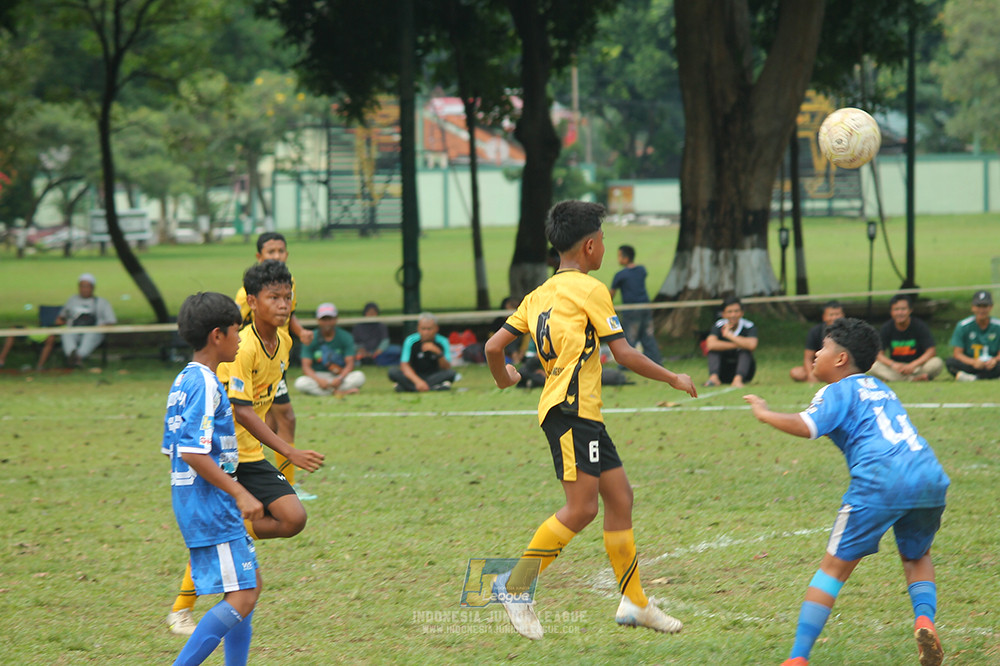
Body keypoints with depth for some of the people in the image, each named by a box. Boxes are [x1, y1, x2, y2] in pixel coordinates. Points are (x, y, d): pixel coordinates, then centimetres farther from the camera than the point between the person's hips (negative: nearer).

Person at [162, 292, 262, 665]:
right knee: (240, 598, -11)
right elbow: (193, 453, -24)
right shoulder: (205, 385, -17)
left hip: (191, 498, 10)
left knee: (250, 585, 15)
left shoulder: (183, 381, 13)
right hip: (210, 504, -10)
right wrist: (241, 494, -21)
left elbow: (172, 449, 18)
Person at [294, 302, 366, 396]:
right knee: (300, 383, -33)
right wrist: (319, 380, -30)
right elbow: (306, 367, -10)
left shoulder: (345, 337, 0)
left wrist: (340, 379, -29)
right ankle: (338, 392, -33)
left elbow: (350, 364, -9)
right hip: (318, 377, 0)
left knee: (359, 376, -31)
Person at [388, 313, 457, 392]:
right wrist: (418, 381, -33)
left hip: (434, 376, 1)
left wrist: (438, 352, -31)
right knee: (393, 372, -27)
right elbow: (404, 365, -17)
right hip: (414, 376, -1)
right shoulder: (410, 341, -10)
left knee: (451, 373, -30)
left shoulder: (442, 342, -9)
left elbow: (446, 368, -13)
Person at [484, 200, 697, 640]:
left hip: (584, 414, 9)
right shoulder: (590, 290, -6)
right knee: (581, 508, -13)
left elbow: (494, 345, 13)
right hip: (571, 409, -9)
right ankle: (515, 586, -9)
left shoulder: (539, 295, 17)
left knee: (620, 497, 10)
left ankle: (635, 602, 12)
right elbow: (624, 354, -8)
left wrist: (503, 377, 35)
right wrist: (673, 379, 5)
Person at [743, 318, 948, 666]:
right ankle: (925, 621, 0)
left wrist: (765, 414, 6)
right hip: (930, 478, 6)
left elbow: (805, 427, -9)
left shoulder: (838, 392, 8)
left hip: (881, 482, -6)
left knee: (834, 566, 3)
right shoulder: (880, 387, 30)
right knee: (916, 556, 29)